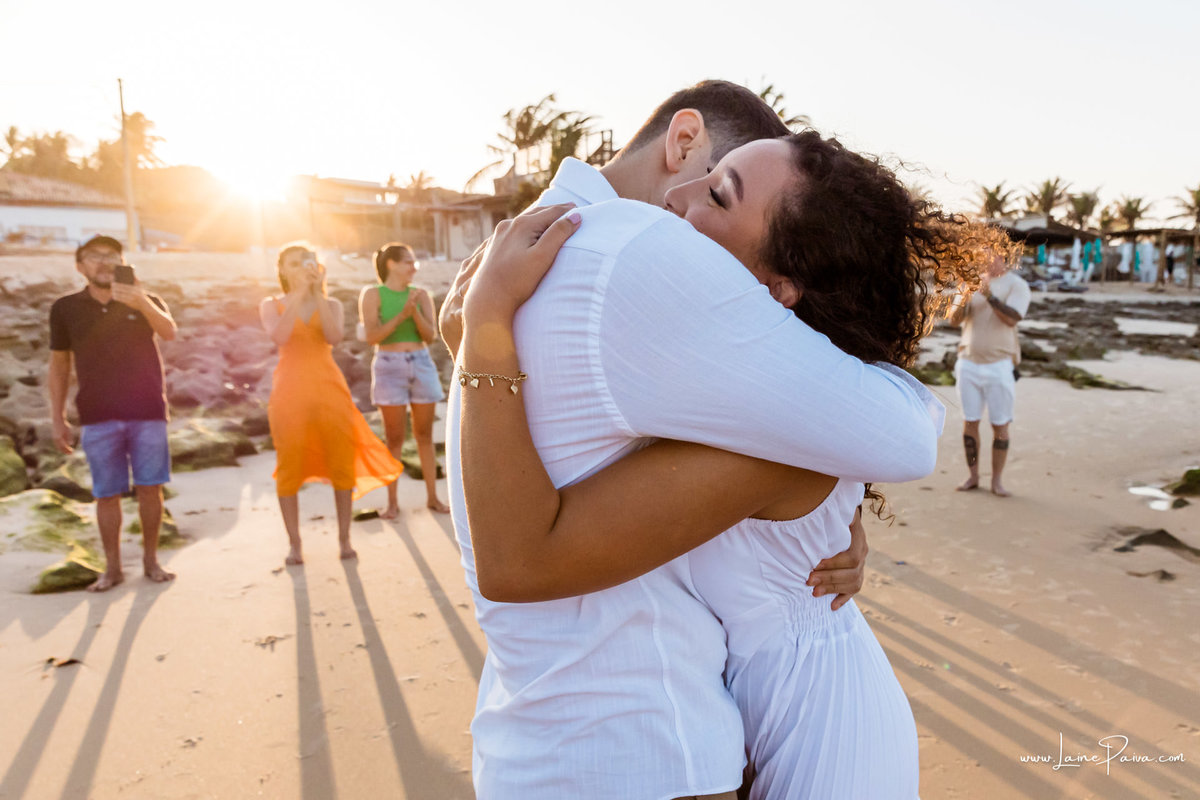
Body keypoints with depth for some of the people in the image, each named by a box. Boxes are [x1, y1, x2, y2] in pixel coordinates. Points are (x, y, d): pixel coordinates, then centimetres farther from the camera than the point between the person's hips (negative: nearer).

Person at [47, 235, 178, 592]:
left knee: (149, 488, 2)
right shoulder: (66, 308, 6)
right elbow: (59, 366, 10)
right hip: (98, 417, 0)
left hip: (147, 413, 0)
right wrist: (58, 419, 6)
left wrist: (141, 303, -38)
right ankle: (112, 568, 14)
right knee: (107, 493, 3)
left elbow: (169, 331, -18)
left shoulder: (146, 302, 4)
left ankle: (151, 560, 15)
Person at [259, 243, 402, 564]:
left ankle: (344, 538, 13)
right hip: (290, 392, -1)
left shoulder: (331, 305, 10)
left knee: (342, 463, 1)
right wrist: (299, 293, -16)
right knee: (290, 466, 0)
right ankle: (294, 543, 11)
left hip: (330, 390, 1)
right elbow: (279, 336, -15)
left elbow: (334, 337, -12)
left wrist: (319, 292, -13)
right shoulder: (271, 306, 8)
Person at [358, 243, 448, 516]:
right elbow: (372, 336, -11)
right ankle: (392, 502, 10)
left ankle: (432, 496, 17)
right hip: (389, 368, -3)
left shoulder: (421, 295, 5)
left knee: (425, 435, 8)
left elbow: (430, 336, -1)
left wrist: (415, 312, -16)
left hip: (422, 365, 3)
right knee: (394, 438, 0)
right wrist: (402, 314, -19)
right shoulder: (372, 294, -2)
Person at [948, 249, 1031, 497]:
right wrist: (963, 300, -20)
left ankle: (997, 480, 10)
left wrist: (989, 295, -30)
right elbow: (954, 320, 0)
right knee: (970, 421, 7)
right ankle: (972, 475, 18)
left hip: (999, 364, -3)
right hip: (968, 362, 3)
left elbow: (1011, 318, -19)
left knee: (1000, 425, 1)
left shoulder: (1016, 285, -3)